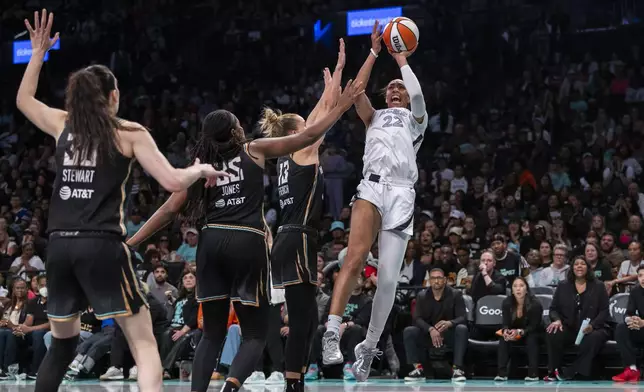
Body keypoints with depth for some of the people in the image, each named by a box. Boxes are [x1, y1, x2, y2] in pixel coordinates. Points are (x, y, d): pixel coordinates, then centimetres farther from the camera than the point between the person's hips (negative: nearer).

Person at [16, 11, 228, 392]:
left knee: (62, 345, 20)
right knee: (144, 343, -2)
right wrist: (201, 169, 14)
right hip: (101, 246, -5)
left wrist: (38, 52, 34)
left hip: (61, 245, 5)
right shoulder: (130, 132, 1)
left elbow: (23, 99, 32)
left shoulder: (63, 125, 12)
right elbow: (173, 181, -5)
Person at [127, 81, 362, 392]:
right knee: (255, 334, 3)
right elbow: (307, 137, 12)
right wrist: (341, 107, 22)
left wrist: (131, 243, 15)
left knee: (212, 334, 13)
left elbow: (169, 209, 11)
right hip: (247, 244, -3)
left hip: (212, 242, 3)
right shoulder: (254, 150, 10)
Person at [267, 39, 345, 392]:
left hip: (287, 242, 9)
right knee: (303, 318, -10)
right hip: (298, 242, -9)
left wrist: (328, 87, 37)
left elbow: (319, 113, 30)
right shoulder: (303, 152, -4)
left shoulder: (285, 158, 18)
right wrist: (339, 68, 3)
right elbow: (328, 110, -3)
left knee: (305, 318, 9)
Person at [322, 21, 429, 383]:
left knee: (389, 279, -5)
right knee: (356, 258, -27)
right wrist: (374, 52, 12)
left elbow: (418, 94, 2)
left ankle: (369, 347, 11)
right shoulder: (375, 118, 27)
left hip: (401, 194, 0)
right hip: (371, 187, 0)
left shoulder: (416, 119, 23)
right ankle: (332, 331, -36)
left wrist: (401, 59, 14)